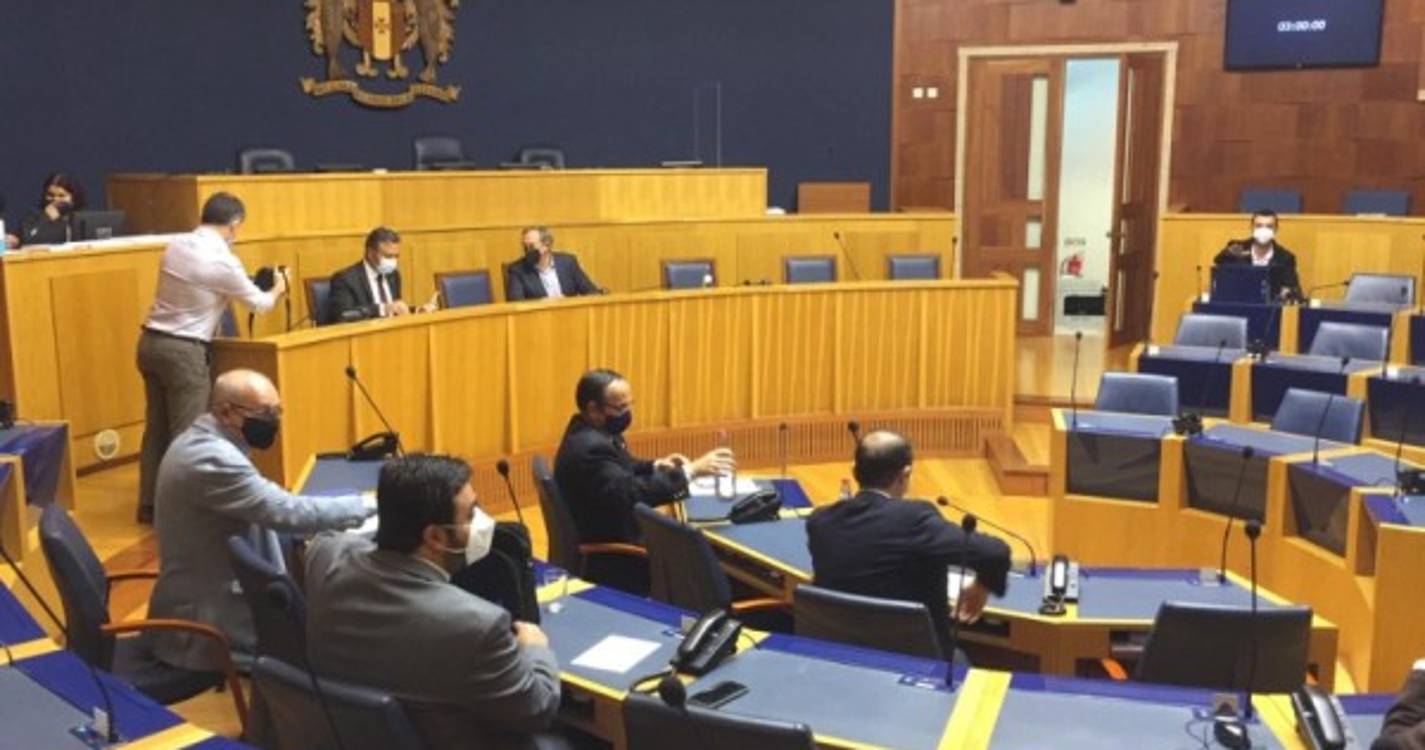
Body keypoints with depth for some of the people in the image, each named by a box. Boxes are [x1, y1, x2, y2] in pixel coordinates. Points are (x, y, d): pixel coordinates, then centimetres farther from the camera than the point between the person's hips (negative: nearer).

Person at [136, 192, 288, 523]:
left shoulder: (175, 245, 6)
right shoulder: (222, 260, -14)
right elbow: (259, 303, 0)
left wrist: (240, 286, 26)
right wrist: (278, 289, 22)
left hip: (151, 341, 8)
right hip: (184, 350, -7)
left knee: (156, 428, 15)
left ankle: (150, 504, 23)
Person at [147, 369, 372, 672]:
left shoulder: (201, 442, 6)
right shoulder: (213, 459, -25)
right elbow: (287, 512, -26)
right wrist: (368, 505, -17)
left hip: (202, 601, 9)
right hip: (202, 624, -9)